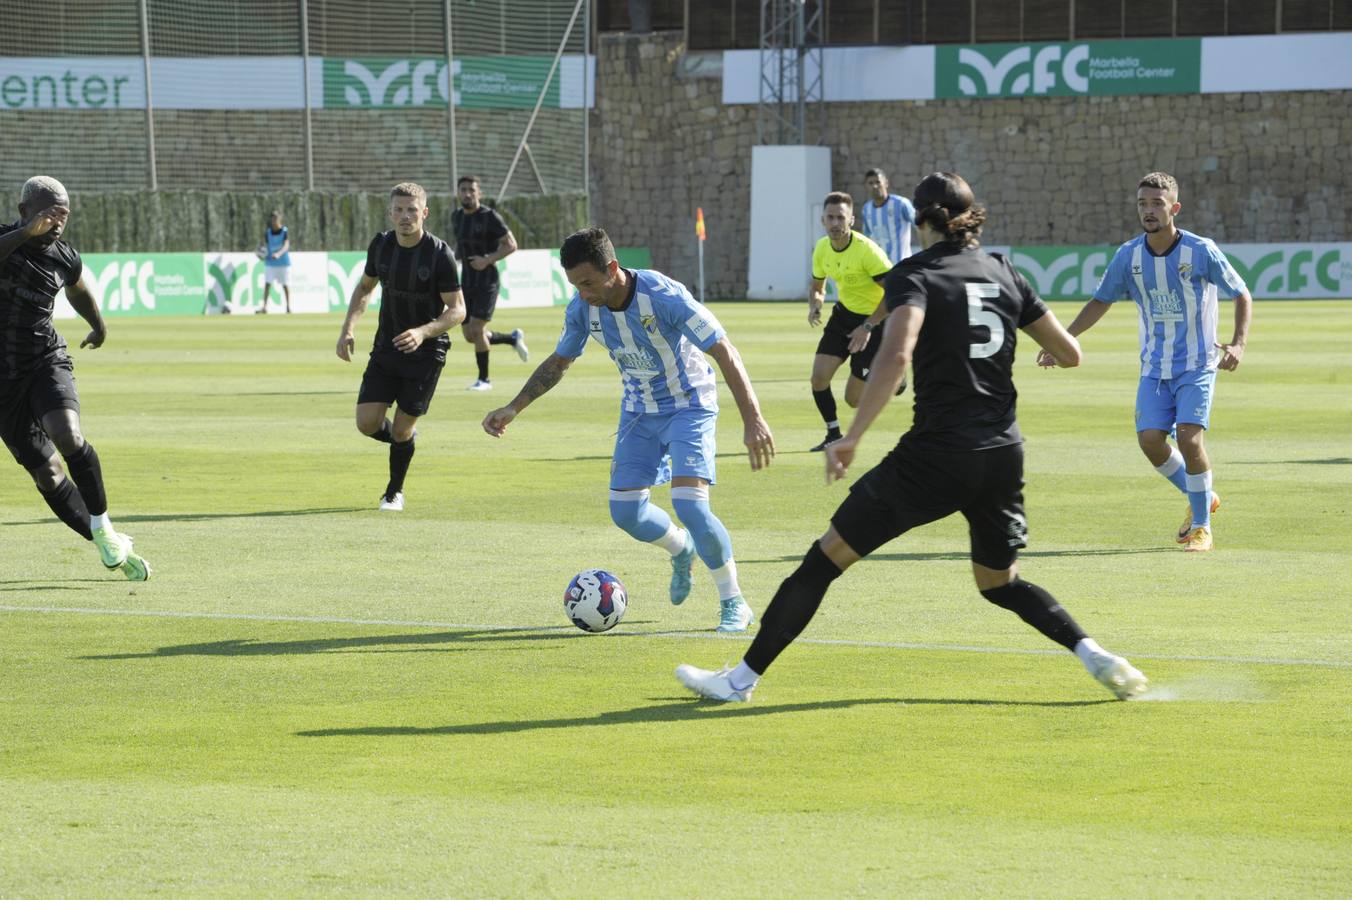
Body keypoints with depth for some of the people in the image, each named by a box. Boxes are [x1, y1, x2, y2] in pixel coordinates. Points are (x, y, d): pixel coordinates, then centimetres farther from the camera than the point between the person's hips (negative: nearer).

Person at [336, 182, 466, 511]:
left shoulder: (440, 254, -17)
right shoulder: (381, 245, -3)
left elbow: (457, 310, -15)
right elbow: (365, 287, 15)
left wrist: (423, 332, -31)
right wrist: (348, 329, 2)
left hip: (425, 351, -4)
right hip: (386, 347, 4)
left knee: (401, 428, -4)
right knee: (367, 422, -7)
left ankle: (394, 492, 21)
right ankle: (405, 438, 28)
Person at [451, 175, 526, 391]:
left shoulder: (489, 217, -11)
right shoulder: (457, 217, 9)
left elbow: (511, 245, -11)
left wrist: (487, 260, -22)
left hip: (487, 281, -7)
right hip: (466, 282, 7)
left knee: (477, 330, -14)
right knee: (469, 336, 6)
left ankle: (484, 379, 0)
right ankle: (514, 338, 31)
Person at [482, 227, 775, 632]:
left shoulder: (664, 296, -30)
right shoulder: (582, 309, -13)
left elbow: (725, 353, -28)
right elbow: (557, 363, 7)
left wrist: (753, 420, -35)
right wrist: (513, 409, -1)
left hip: (689, 406, -6)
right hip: (638, 411, 6)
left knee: (688, 503, -21)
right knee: (626, 511, -1)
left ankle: (734, 604, -3)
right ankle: (682, 549, 34)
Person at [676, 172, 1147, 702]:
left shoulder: (915, 275, -6)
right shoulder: (1004, 274, 10)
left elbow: (896, 355, -24)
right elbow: (1070, 354, 14)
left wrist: (851, 438, -22)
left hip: (936, 454, -6)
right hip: (1003, 454, 6)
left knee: (827, 556, 5)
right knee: (1001, 583, 25)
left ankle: (742, 678, 8)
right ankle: (1093, 654, 5)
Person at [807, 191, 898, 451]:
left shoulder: (866, 250, -26)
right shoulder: (822, 248, -5)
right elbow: (817, 286, 12)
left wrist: (868, 326, -29)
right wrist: (814, 305, -11)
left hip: (874, 320, -6)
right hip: (844, 313, 6)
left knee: (853, 398, -4)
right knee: (819, 378, -8)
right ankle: (834, 435, 12)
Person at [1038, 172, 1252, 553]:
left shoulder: (1201, 251, -14)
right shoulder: (1128, 255, -3)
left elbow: (1242, 296, -4)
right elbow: (1100, 302, 10)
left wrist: (1238, 343, -20)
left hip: (1197, 364, -4)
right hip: (1154, 366, 4)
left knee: (1189, 437, -18)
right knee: (1150, 439, -9)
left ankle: (1201, 527, -1)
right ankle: (1201, 499, 18)